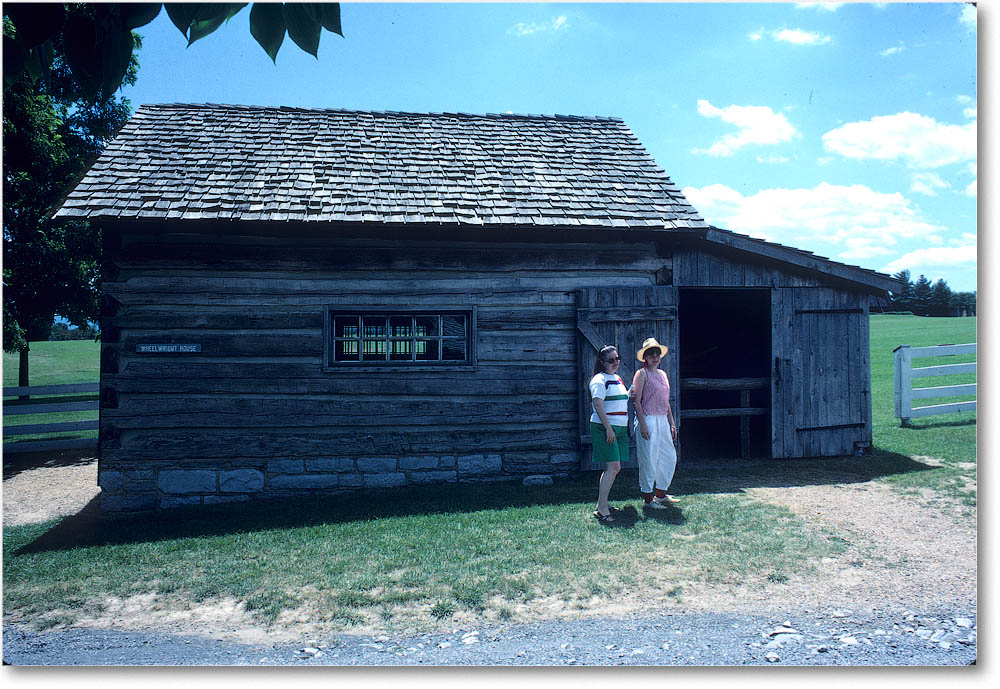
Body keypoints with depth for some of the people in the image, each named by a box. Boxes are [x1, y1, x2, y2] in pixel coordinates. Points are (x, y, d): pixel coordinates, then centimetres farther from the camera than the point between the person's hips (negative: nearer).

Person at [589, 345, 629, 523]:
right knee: (613, 466, -14)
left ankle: (602, 504, 18)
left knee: (614, 468, 9)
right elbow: (598, 406, -18)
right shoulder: (599, 380, -10)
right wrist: (609, 428, -22)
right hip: (604, 428, -9)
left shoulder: (618, 379, 18)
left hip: (619, 428, 9)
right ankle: (602, 509, -11)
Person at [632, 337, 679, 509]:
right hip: (648, 419, -8)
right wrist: (643, 424, -18)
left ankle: (661, 494, 24)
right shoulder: (642, 374, -5)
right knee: (649, 459, -4)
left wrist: (672, 424, 17)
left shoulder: (663, 374, 17)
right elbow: (637, 401, -11)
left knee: (670, 457, 11)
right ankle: (647, 498, 6)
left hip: (663, 420, 8)